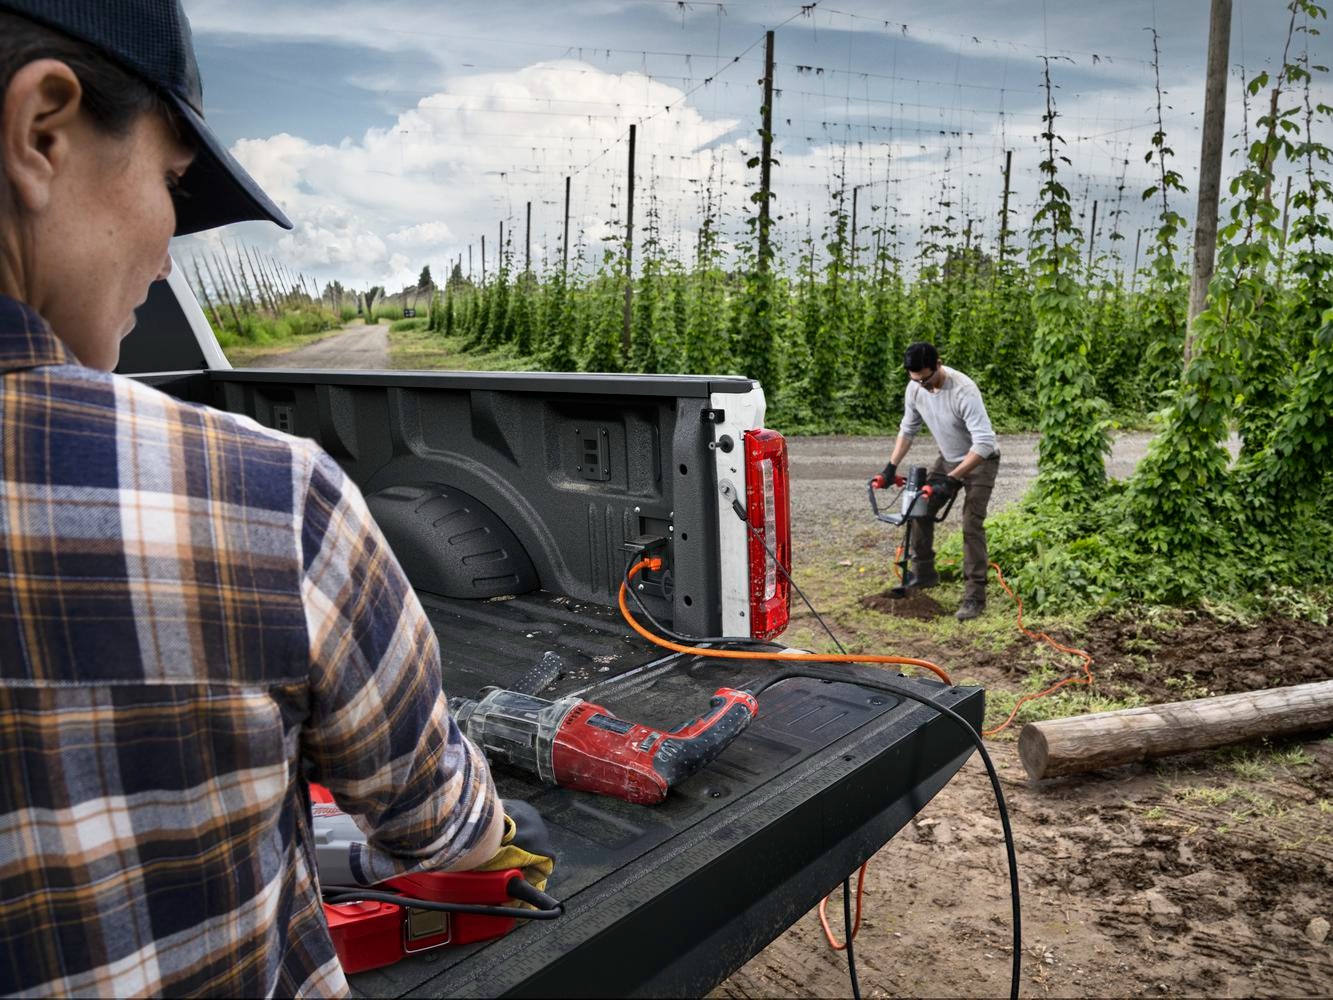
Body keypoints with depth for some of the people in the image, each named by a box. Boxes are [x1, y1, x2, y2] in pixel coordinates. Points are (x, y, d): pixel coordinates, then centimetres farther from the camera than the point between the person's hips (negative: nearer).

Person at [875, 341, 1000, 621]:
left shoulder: (963, 391, -34)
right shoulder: (914, 389, -13)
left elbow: (984, 443, -37)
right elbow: (907, 429, 4)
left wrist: (951, 479, -40)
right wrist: (892, 466, -4)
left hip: (980, 461, -7)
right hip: (948, 459, 7)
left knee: (971, 526, -15)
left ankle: (975, 596, -10)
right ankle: (923, 572, 24)